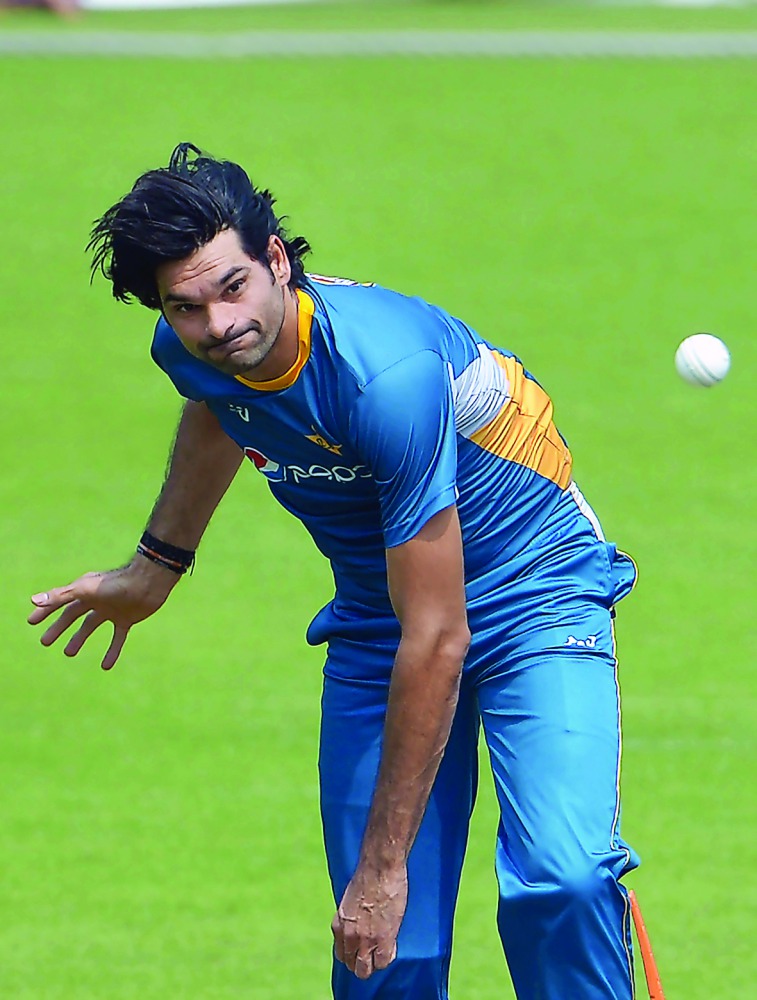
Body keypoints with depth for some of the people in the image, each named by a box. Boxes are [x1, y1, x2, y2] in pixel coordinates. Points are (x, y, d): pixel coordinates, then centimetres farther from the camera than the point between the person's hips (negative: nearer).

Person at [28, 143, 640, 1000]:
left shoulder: (389, 374, -34)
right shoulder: (193, 349, -13)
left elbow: (437, 640, -32)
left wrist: (386, 864, -29)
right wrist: (155, 565, 32)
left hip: (533, 595, -5)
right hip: (373, 622, 5)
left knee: (559, 885, -29)